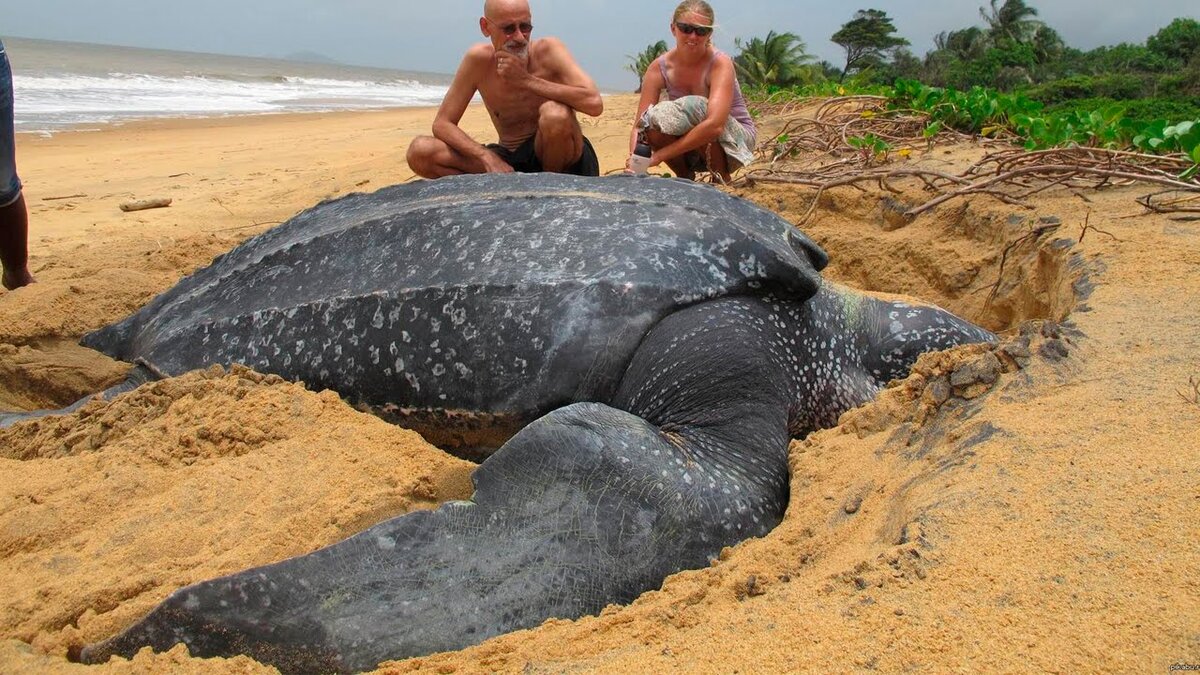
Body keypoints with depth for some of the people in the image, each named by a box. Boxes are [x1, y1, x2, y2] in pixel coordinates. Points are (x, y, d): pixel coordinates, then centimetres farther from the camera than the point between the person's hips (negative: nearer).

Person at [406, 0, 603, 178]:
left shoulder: (548, 50, -13)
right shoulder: (478, 59, -7)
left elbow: (594, 103, -28)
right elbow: (442, 123, -6)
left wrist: (526, 80, -26)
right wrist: (487, 157, -23)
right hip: (509, 162, 3)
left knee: (554, 113, -35)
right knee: (420, 152, -13)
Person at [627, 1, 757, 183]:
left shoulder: (720, 63, -23)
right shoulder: (659, 68, -11)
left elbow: (715, 125, -38)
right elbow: (639, 125, -17)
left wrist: (658, 155, -40)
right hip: (690, 149, 4)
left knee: (694, 107, -32)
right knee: (653, 121, -26)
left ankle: (722, 180, -10)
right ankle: (685, 179, 0)